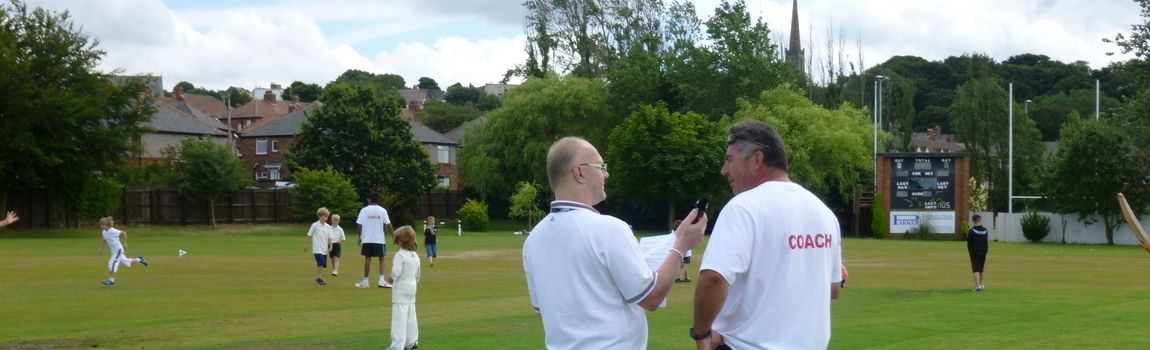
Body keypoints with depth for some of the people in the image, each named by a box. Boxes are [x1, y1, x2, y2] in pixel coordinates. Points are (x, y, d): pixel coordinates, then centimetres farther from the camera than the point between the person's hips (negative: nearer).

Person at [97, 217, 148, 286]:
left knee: (112, 263, -15)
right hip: (114, 251, 9)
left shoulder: (113, 231, -21)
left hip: (118, 250, -9)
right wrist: (101, 249, 20)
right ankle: (139, 259, 40)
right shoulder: (104, 232, 3)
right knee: (125, 262, 19)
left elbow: (124, 233, -14)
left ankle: (111, 280, -12)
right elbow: (104, 240, 22)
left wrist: (125, 244, -10)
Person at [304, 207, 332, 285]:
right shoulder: (315, 225, -5)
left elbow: (329, 237, 8)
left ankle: (319, 279, 15)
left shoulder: (327, 227, 7)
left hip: (325, 250, 5)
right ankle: (318, 279, -11)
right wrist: (305, 245, 4)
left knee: (322, 265, 7)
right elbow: (309, 235, 1)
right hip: (317, 249, -5)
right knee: (320, 264, -17)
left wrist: (330, 246, -5)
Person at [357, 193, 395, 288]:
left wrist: (359, 237, 9)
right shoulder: (382, 210, 0)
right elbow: (388, 225, -4)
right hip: (379, 239, -1)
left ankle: (365, 281, 10)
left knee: (367, 259, 7)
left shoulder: (364, 210, -1)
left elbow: (360, 225, -2)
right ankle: (381, 280, -6)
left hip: (367, 239, 1)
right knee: (382, 259, 7)